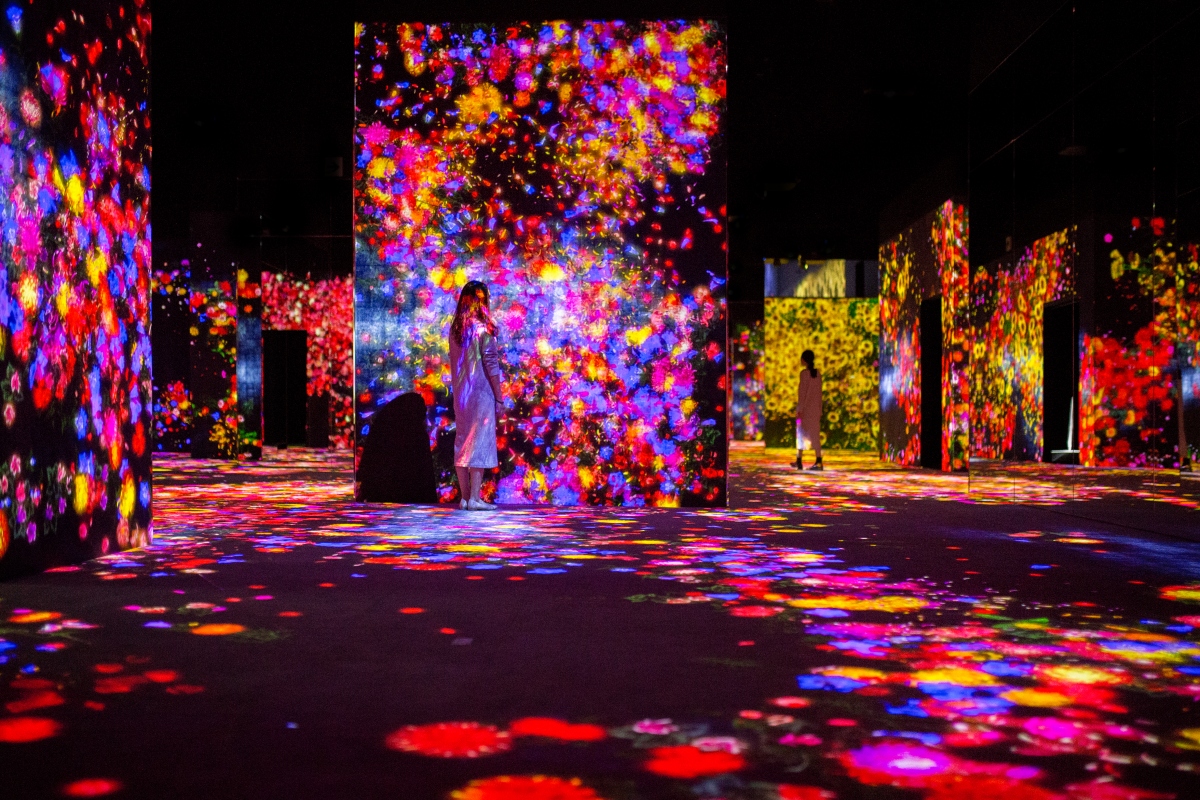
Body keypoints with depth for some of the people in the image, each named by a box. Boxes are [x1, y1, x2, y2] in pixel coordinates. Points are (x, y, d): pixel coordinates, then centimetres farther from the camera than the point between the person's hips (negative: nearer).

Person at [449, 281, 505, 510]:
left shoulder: (454, 328, 7)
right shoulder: (483, 328, -11)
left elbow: (454, 363, 9)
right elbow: (491, 365, -11)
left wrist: (459, 388, 14)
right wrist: (499, 397, -7)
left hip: (460, 394, 6)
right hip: (481, 393, -6)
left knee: (461, 442, 9)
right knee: (480, 442, -2)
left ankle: (464, 497, 12)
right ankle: (474, 498, -3)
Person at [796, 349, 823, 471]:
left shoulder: (804, 373, -11)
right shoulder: (817, 374, 8)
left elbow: (803, 392, -14)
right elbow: (819, 392, 10)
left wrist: (799, 409, -13)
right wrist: (819, 409, 16)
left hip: (805, 407, -6)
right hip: (815, 407, 6)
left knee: (801, 433, 1)